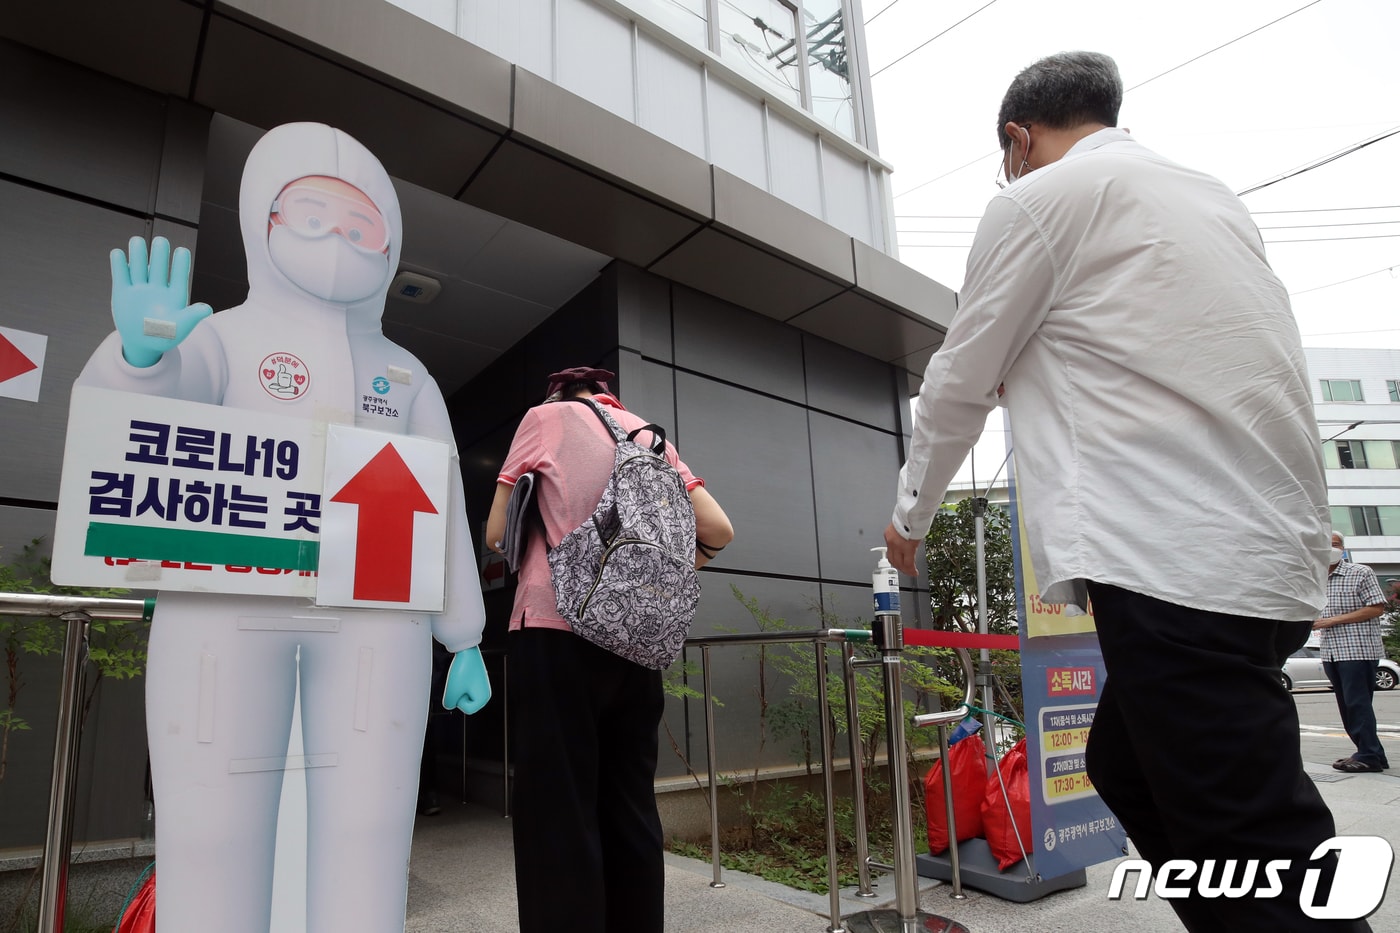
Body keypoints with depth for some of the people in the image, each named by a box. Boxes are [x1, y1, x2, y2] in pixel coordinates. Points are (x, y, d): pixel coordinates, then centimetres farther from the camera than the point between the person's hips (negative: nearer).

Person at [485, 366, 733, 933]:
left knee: (559, 808, 0)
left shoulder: (545, 417, 8)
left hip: (557, 626, -4)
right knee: (630, 806, 11)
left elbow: (497, 534, 4)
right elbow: (717, 531, 10)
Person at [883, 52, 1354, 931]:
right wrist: (1034, 371, 41)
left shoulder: (1038, 199, 0)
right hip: (1271, 550, 9)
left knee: (1248, 840, -4)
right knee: (1127, 769, 20)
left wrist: (910, 515, 17)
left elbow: (961, 383, 4)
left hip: (1171, 556, -9)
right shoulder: (1211, 195, 22)